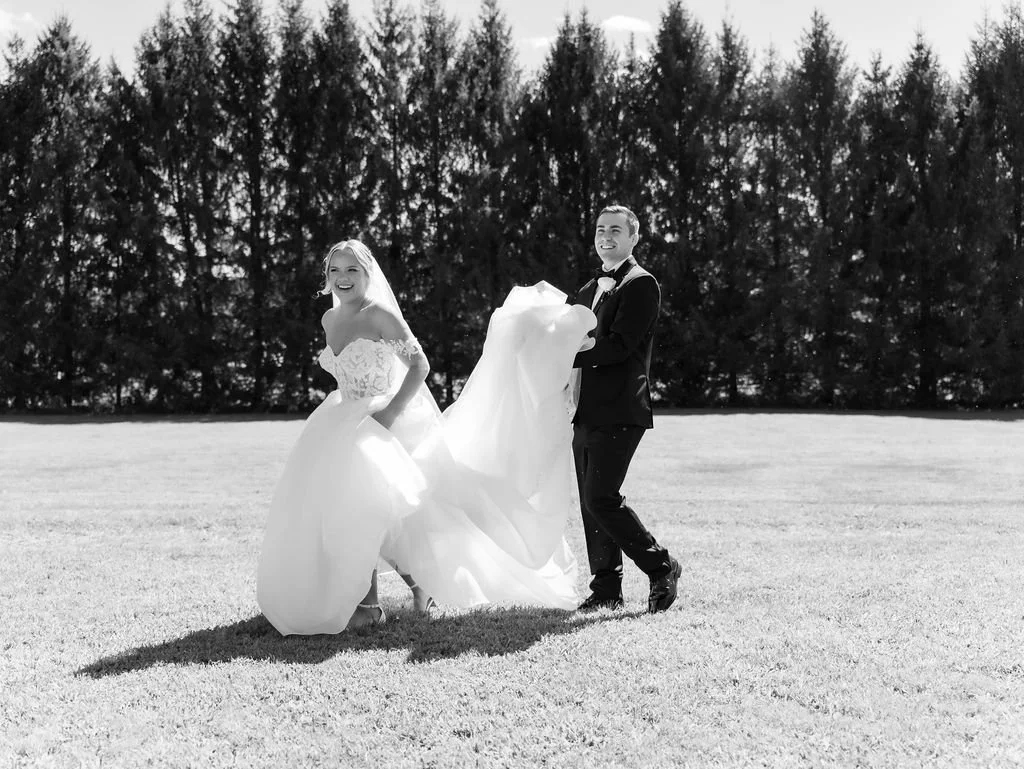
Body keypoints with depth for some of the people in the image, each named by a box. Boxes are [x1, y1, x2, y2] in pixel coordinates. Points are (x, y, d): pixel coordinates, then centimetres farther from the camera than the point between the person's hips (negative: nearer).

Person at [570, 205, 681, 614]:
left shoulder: (640, 284, -5)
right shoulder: (589, 289, 22)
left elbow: (619, 345, -15)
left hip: (619, 411, -8)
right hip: (586, 412, 8)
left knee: (601, 499, -13)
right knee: (590, 502, 8)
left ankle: (661, 568, 3)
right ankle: (606, 588, 16)